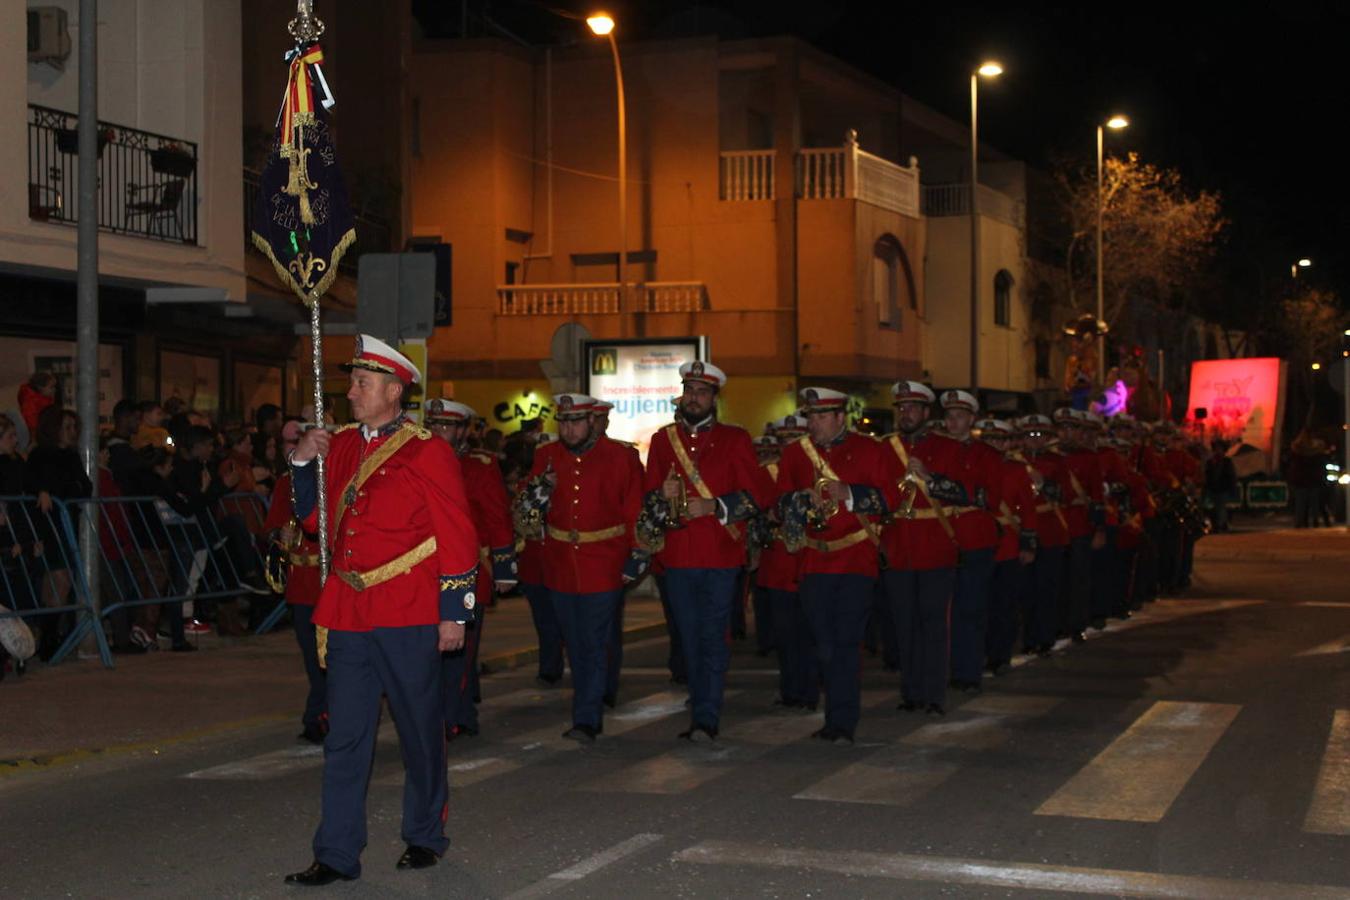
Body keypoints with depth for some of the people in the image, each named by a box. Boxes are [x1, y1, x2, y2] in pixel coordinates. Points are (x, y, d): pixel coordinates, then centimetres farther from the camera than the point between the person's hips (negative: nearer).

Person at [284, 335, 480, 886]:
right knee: (344, 735, 3)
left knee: (420, 730, 8)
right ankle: (337, 855, 7)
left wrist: (454, 613, -10)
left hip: (408, 617, -5)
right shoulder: (341, 446, 11)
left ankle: (425, 835, 25)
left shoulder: (426, 452, -6)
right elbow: (314, 518, 19)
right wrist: (303, 463, 3)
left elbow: (457, 536, -7)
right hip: (348, 612, 5)